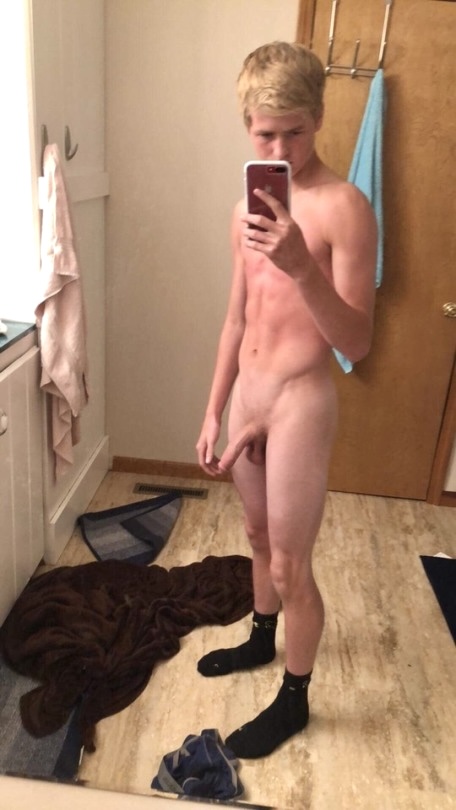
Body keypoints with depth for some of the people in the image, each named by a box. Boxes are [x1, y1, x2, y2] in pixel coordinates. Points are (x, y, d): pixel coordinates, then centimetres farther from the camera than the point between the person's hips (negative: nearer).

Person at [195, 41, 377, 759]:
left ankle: (294, 699, 29)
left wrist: (303, 268, -34)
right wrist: (214, 412, 12)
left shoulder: (344, 208, -15)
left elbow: (357, 344, -19)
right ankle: (261, 638, 49)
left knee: (291, 566, 5)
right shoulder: (249, 208, 8)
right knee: (260, 535, 24)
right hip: (247, 395, 7)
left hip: (301, 402, -7)